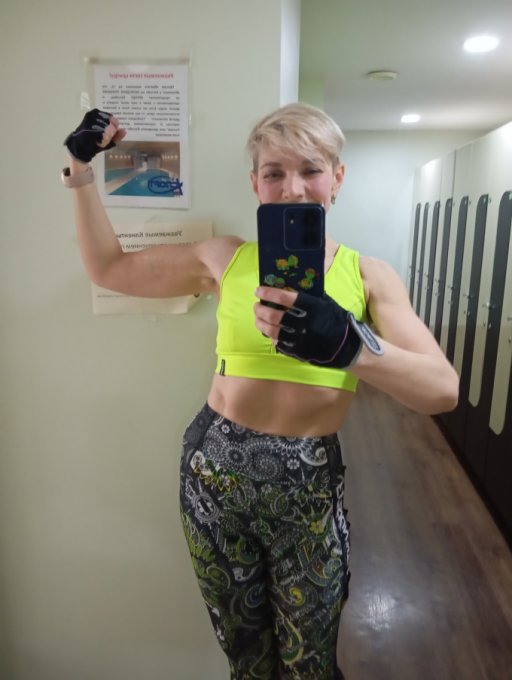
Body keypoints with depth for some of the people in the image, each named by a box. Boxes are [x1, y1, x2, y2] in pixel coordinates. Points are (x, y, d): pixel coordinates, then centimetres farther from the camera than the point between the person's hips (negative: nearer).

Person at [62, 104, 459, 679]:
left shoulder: (368, 276, -5)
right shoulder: (226, 259, -2)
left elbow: (442, 390, -19)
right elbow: (107, 268, 8)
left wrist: (351, 344, -37)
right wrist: (81, 169, 5)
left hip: (309, 483, -1)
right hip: (214, 470, 1)